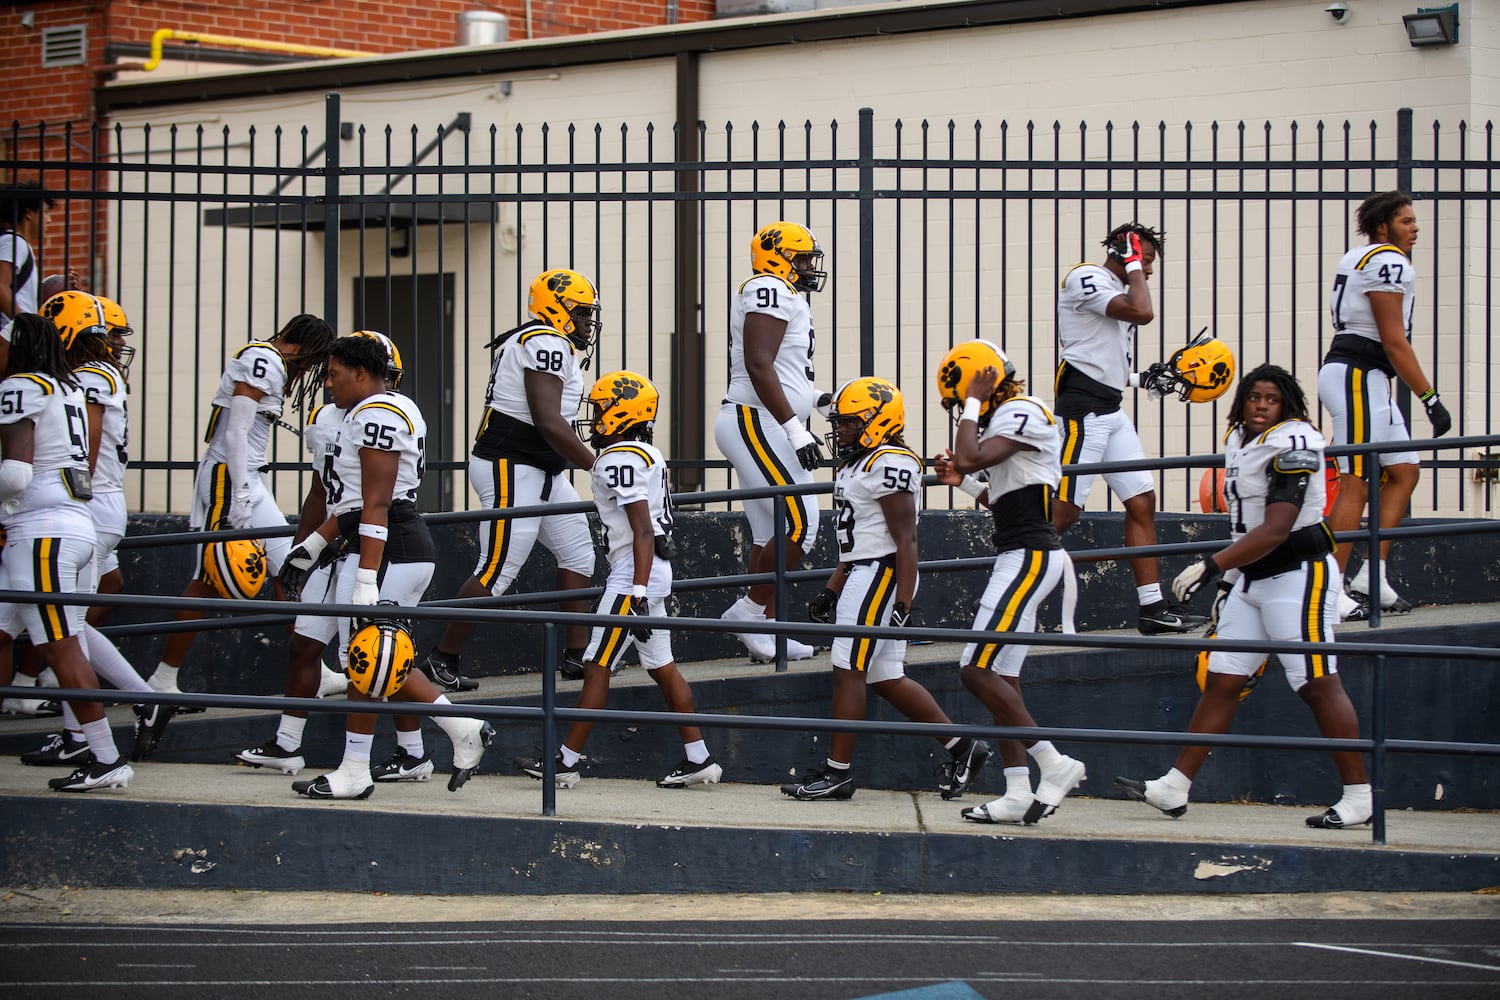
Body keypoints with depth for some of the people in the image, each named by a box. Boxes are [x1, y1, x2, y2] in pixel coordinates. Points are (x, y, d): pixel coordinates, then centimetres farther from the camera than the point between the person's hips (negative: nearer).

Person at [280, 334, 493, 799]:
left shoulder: (376, 416, -14)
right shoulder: (386, 411, 20)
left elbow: (376, 507, -20)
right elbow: (354, 502, 25)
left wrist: (366, 582, -22)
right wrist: (312, 545, 27)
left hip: (385, 552, -10)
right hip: (409, 551, 10)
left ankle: (354, 772, 7)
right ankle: (463, 730, 12)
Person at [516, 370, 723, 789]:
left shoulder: (620, 461, -15)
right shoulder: (648, 455, 15)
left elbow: (643, 531, -22)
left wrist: (637, 594, -26)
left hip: (634, 573, -10)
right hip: (656, 570, 10)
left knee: (597, 668, -5)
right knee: (662, 668, 11)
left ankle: (566, 761, -1)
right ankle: (698, 759, 10)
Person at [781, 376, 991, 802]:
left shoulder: (889, 464, -15)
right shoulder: (858, 464, 16)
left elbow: (905, 540, -18)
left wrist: (904, 603, -22)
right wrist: (830, 592, 23)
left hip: (881, 574, -10)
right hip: (863, 572, 10)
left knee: (849, 670, -7)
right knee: (886, 678, 10)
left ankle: (837, 772, -3)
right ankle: (961, 746, 15)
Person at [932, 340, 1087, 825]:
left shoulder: (1022, 414, -13)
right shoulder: (1010, 416, 17)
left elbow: (968, 458, -25)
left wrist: (973, 404, -12)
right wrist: (963, 483, 12)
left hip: (1029, 556, -11)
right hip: (1022, 554, 11)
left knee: (977, 671, -13)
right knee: (1002, 676, 8)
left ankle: (1054, 765, -9)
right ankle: (1018, 793, 7)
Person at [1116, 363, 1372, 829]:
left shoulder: (1292, 445, -16)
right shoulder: (1239, 441, 12)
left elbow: (1275, 532, -23)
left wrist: (1211, 565, -27)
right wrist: (1228, 580, 21)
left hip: (1298, 573, -9)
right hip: (1253, 577, 9)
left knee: (1318, 684, -8)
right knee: (1222, 681, 6)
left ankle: (1359, 795, -2)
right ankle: (1174, 787, 5)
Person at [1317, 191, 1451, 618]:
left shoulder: (1358, 260, 19)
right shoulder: (1389, 263, -12)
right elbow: (1394, 342, -16)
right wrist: (1431, 399, -15)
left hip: (1368, 381, 10)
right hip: (1357, 375, -10)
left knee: (1403, 471, 11)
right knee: (1355, 485, -10)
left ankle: (1371, 576, 7)